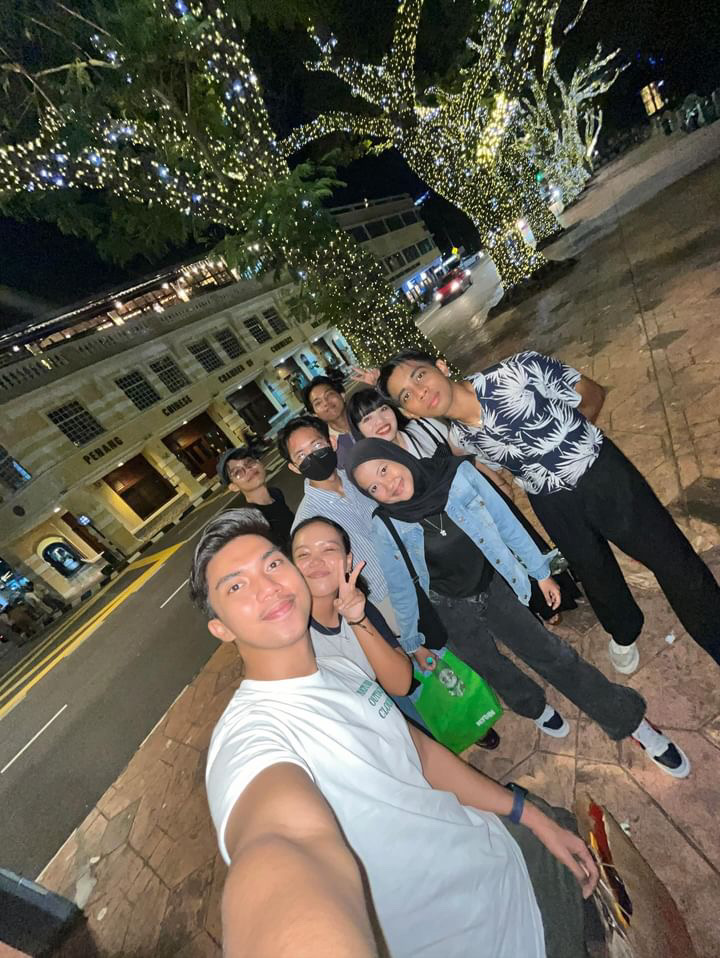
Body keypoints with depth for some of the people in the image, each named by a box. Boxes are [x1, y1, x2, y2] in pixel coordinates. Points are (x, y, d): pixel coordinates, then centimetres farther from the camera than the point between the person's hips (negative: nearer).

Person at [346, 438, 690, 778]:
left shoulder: (456, 472, -23)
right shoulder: (386, 527, -22)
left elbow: (505, 522, -10)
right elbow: (401, 589, -7)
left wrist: (541, 571, -1)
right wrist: (412, 642, 4)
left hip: (497, 587, 0)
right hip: (452, 611, 1)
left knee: (553, 654, 7)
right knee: (493, 669, 21)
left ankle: (634, 722, 30)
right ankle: (537, 709, 53)